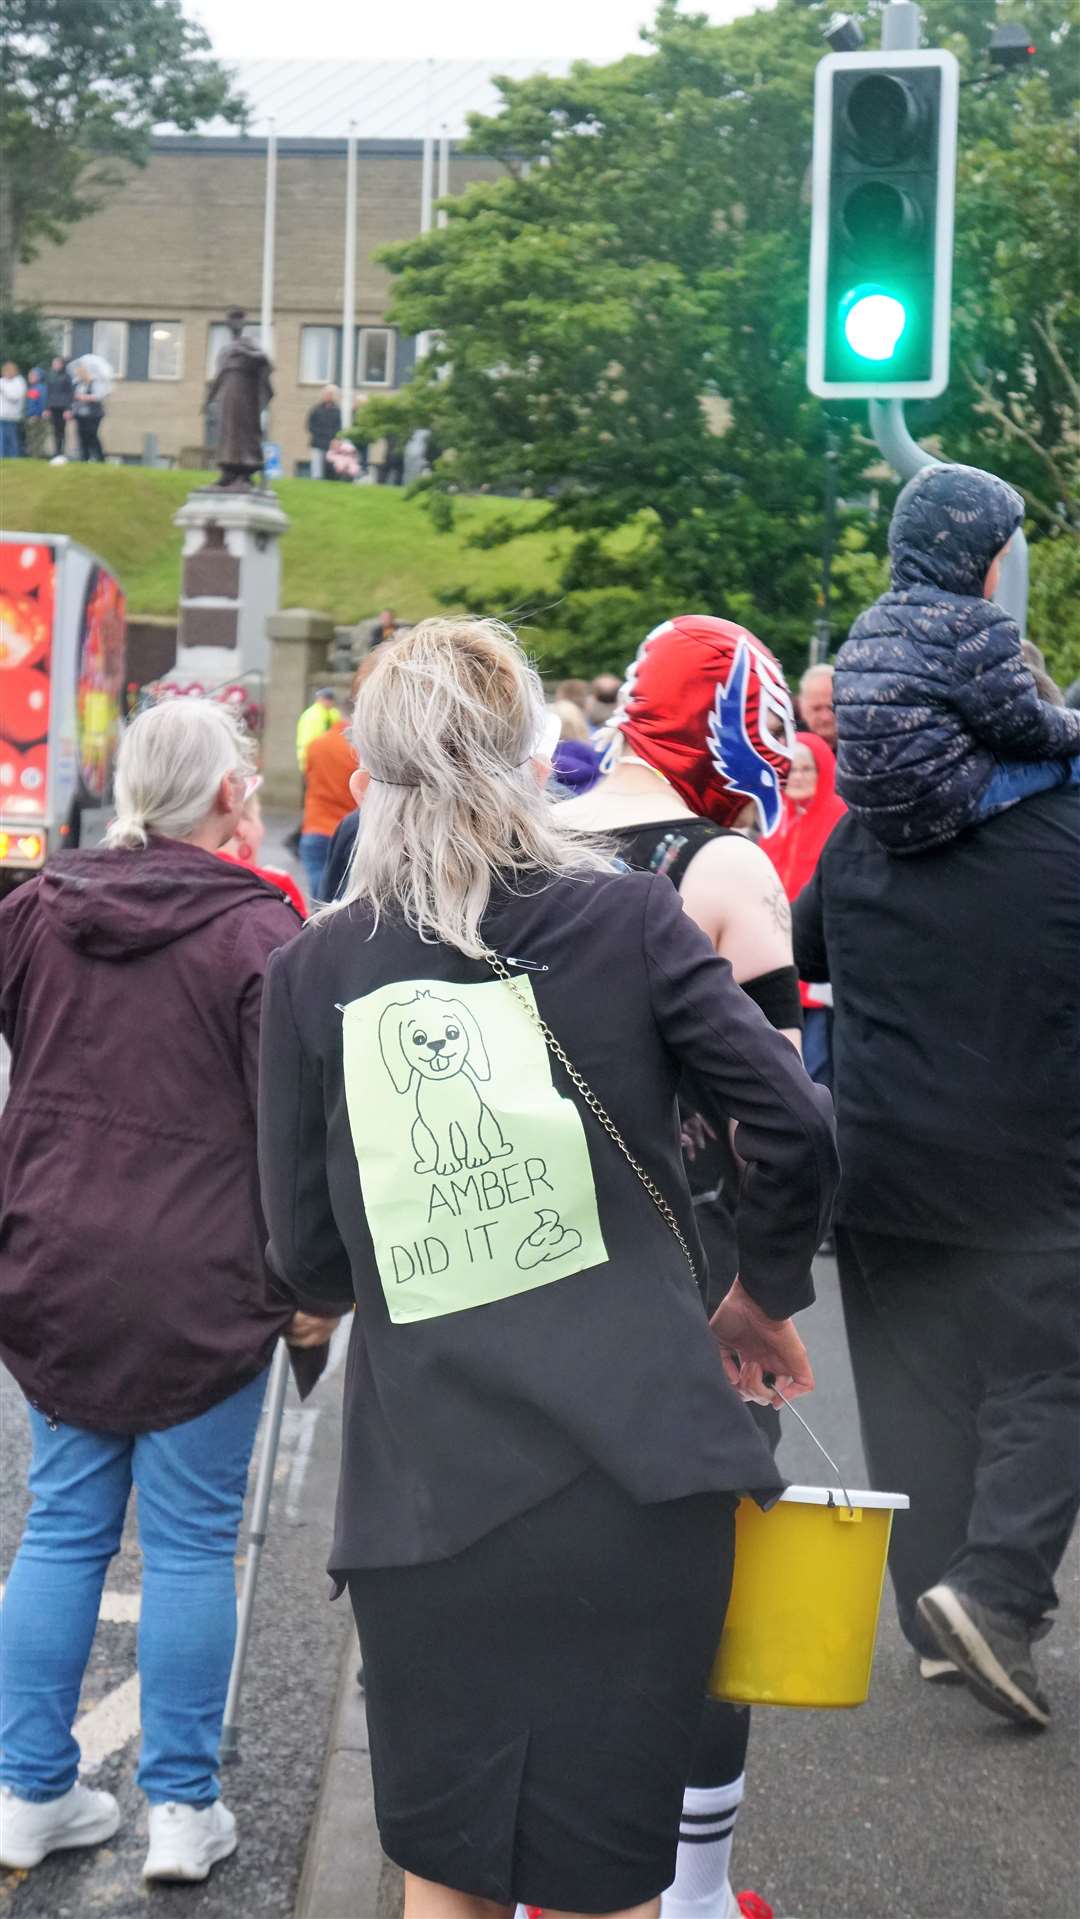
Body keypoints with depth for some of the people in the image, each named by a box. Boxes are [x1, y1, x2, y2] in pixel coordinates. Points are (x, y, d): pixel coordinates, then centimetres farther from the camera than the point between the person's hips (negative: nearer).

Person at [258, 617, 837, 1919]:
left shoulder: (312, 971, 1)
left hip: (427, 1497, 1)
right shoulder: (626, 916, -1)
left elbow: (307, 1259, 3)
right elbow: (795, 1128, -6)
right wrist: (765, 1294, 12)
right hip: (634, 1479, 0)